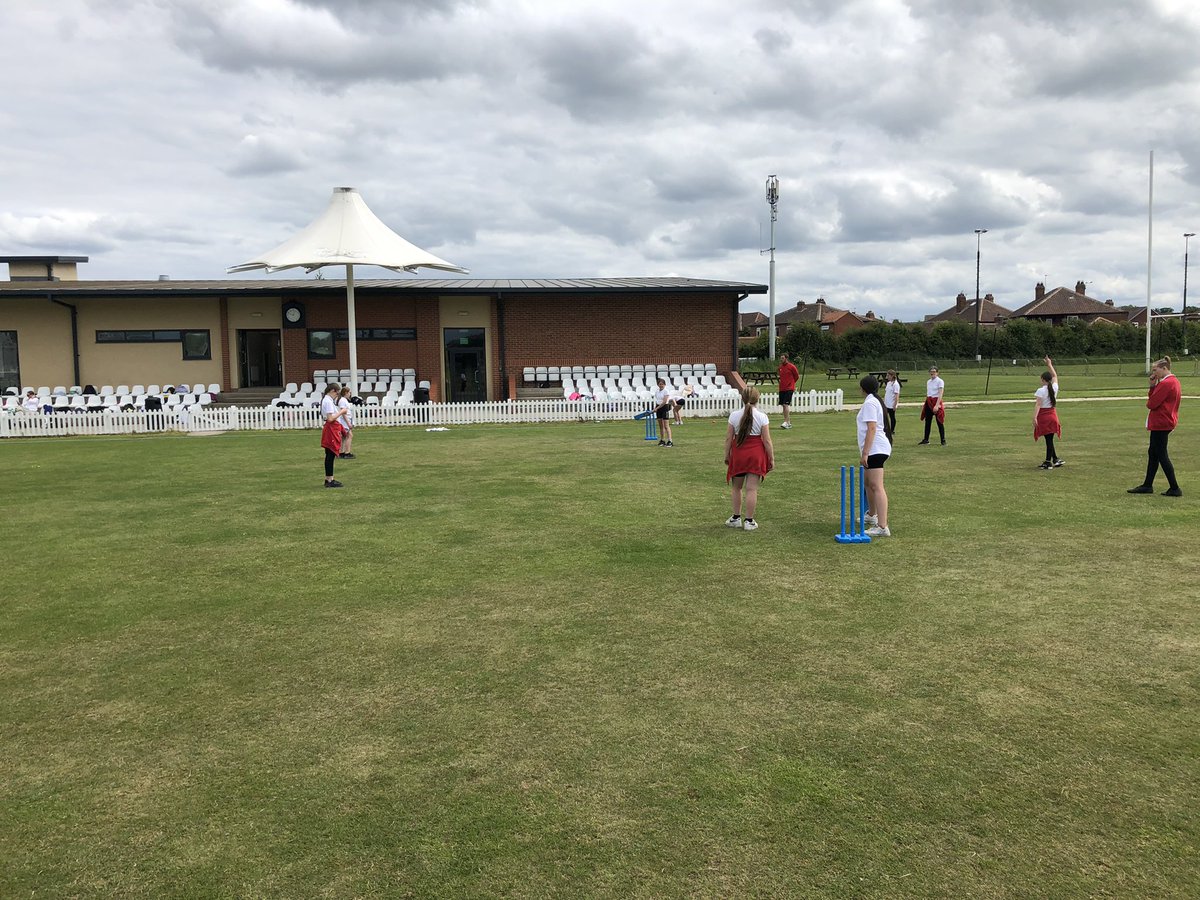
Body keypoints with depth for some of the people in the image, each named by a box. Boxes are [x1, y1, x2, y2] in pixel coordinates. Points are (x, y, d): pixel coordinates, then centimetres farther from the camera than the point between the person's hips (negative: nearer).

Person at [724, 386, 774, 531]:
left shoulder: (734, 415, -2)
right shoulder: (762, 417, -6)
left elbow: (728, 438, 0)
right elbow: (767, 440, -6)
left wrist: (727, 455, 11)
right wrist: (771, 459, 2)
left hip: (738, 454, 2)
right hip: (756, 454, -1)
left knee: (736, 487, 17)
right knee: (751, 489, 2)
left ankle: (736, 518, 23)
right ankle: (749, 521, 6)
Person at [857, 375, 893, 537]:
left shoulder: (869, 403, -12)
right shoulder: (875, 401, 17)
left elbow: (871, 428, -20)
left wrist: (865, 453, -22)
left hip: (875, 449, -11)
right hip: (876, 449, 11)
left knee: (877, 487, -16)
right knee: (868, 482, 26)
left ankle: (882, 527, -22)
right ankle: (871, 516, 43)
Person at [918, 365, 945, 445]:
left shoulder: (940, 381, -8)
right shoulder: (928, 382, 13)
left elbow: (940, 394, -17)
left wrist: (937, 405, -26)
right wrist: (924, 405, 17)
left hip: (937, 402, -7)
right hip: (928, 402, 7)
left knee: (940, 422, -2)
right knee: (927, 422, 9)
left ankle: (943, 440, 5)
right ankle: (926, 440, 16)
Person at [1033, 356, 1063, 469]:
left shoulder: (1041, 390, -13)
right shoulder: (1055, 387, 3)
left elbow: (1038, 405, -20)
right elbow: (1055, 375, 21)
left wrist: (1034, 417, -24)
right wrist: (1050, 365, 29)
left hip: (1043, 415, -6)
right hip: (1053, 415, 6)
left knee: (1048, 439, -1)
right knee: (1050, 438, 10)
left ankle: (1055, 460, -1)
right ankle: (1048, 461, 14)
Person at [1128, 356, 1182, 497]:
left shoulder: (1166, 383, -19)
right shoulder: (1174, 381, 14)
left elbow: (1152, 403, -20)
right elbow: (1154, 397, 12)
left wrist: (1148, 404, 2)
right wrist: (1153, 385, -1)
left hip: (1160, 424, -11)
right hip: (1167, 422, 11)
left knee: (1161, 455, -5)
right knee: (1153, 453, 15)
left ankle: (1175, 489, -2)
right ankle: (1147, 485, 21)